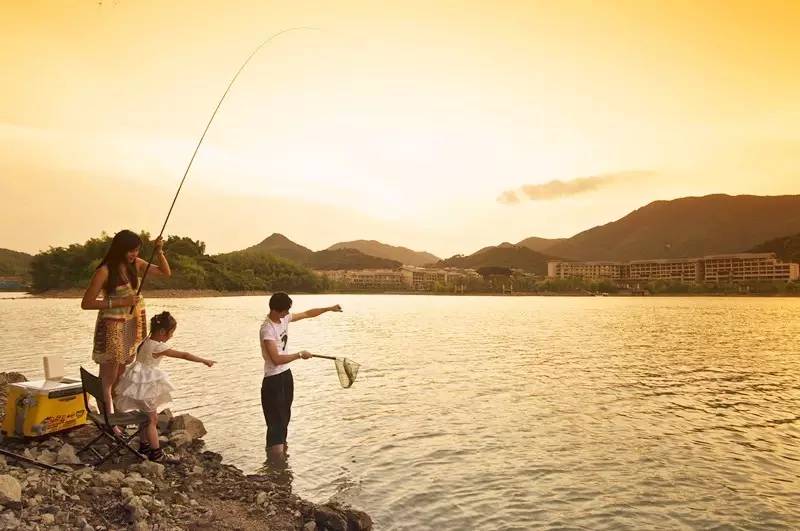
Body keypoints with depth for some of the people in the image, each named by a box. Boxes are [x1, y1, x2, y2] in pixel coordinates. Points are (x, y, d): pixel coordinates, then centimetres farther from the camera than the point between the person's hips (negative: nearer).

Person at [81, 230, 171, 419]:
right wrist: (120, 302, -18)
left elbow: (166, 272, 11)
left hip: (131, 327, 6)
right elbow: (86, 303, -14)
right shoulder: (105, 271, -15)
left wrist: (159, 251, -4)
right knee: (108, 380, -1)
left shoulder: (135, 265, 2)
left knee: (120, 380, 14)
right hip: (112, 328, -6)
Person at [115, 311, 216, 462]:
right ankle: (156, 453, 6)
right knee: (152, 419, -1)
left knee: (146, 416, 20)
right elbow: (184, 355, -23)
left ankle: (144, 445, 32)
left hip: (142, 382, 9)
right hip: (145, 385, -9)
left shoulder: (147, 341, 2)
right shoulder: (158, 347, -25)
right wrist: (204, 361, -17)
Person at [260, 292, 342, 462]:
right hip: (273, 379, -9)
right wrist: (300, 355, -20)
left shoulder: (284, 319, 0)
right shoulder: (267, 330, -25)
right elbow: (277, 359, -30)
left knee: (285, 415, 18)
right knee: (277, 418, -3)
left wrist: (329, 309, 11)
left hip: (286, 374, 9)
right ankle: (274, 453, 8)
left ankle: (281, 448, 32)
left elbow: (307, 314, 15)